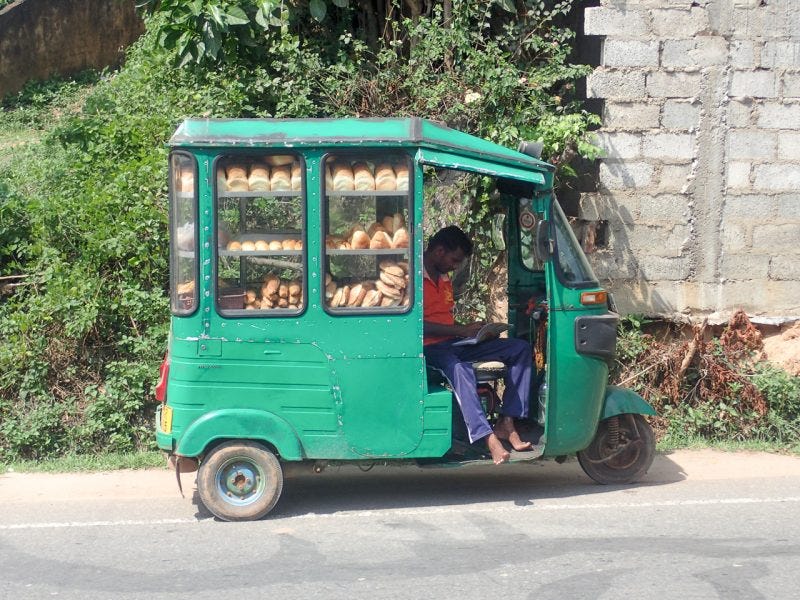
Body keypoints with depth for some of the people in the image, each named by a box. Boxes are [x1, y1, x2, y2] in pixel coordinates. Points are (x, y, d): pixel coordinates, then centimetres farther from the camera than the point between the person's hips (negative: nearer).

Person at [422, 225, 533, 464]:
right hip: (429, 347, -9)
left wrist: (468, 328, 5)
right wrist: (461, 330, -17)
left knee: (520, 348, -4)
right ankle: (490, 439, -46)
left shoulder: (444, 279, 21)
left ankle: (506, 422, -12)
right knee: (460, 369, -41)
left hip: (454, 343, 9)